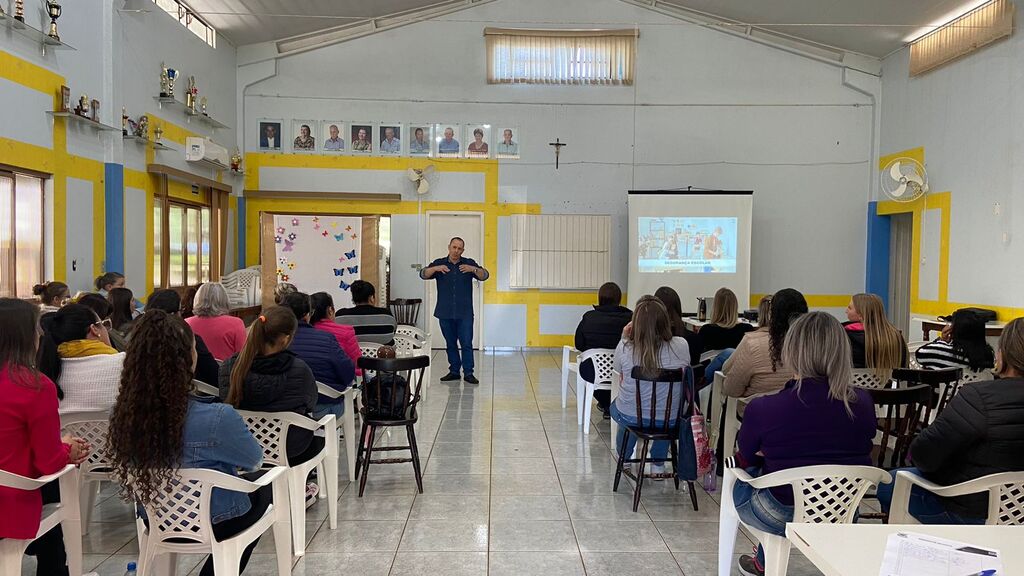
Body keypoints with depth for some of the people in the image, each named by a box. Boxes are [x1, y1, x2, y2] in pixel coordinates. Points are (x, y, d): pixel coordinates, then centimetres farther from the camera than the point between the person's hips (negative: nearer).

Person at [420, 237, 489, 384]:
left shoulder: (469, 263, 4)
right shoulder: (439, 263, 5)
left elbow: (485, 276, -6)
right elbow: (423, 274, -7)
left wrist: (473, 269, -27)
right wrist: (435, 268, -28)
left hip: (465, 313, -1)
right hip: (445, 313, 1)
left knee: (466, 343, -4)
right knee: (450, 343, 9)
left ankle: (468, 373, 1)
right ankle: (454, 371, 19)